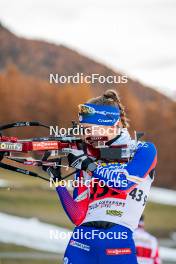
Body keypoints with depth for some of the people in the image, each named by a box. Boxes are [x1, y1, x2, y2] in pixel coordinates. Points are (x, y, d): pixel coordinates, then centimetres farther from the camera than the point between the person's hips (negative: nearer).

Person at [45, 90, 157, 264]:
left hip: (118, 242, -3)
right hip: (82, 239, 3)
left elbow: (124, 182, -12)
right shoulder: (88, 156, 15)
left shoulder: (144, 150, 6)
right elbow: (79, 218, 8)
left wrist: (86, 163, -7)